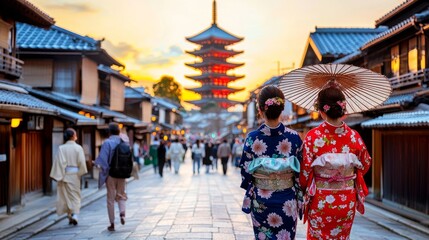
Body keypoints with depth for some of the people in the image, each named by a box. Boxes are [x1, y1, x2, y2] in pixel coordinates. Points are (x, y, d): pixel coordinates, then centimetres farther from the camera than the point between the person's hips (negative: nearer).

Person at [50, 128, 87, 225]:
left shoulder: (61, 148, -5)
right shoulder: (78, 148, -7)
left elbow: (60, 162, -8)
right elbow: (81, 162, -8)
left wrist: (59, 176, -4)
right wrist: (80, 173, 7)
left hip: (65, 174, 1)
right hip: (75, 174, -1)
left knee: (66, 195, 13)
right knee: (75, 195, 8)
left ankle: (70, 216, 17)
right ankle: (75, 215, -9)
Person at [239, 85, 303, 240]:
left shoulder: (252, 138, -13)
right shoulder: (294, 137, -11)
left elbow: (246, 173, -6)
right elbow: (300, 174, -4)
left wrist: (250, 196, 12)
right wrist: (299, 201, 9)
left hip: (260, 201, 0)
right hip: (287, 202, 0)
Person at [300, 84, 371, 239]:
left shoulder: (313, 136, -18)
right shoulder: (354, 136, -10)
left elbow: (305, 172, -12)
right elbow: (365, 164, 6)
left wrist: (304, 188, 9)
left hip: (320, 201, -2)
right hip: (347, 201, 3)